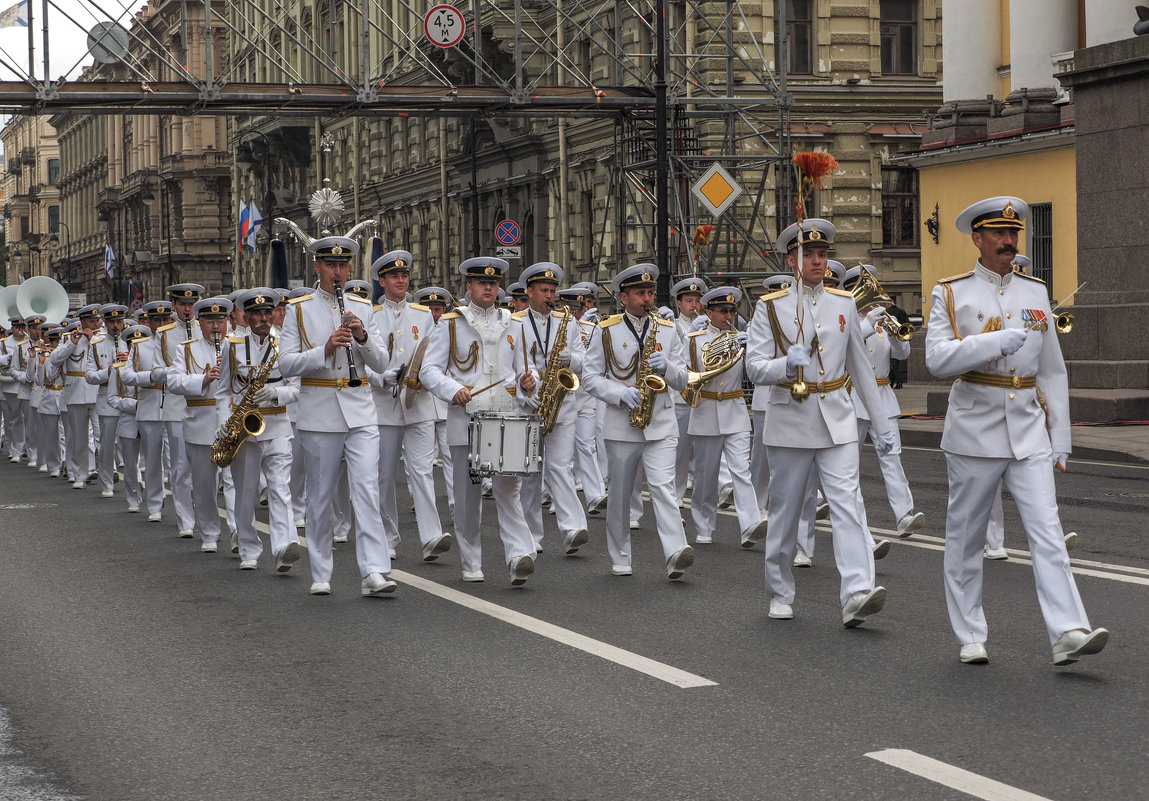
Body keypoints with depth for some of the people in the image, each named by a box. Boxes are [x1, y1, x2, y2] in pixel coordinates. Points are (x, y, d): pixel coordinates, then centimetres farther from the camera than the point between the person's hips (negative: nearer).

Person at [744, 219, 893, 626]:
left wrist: (881, 422, 13)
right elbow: (754, 367, -6)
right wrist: (786, 365, -28)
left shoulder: (844, 303, 8)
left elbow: (860, 366, 14)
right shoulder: (771, 306, -1)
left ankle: (857, 594, -23)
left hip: (837, 421, 2)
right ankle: (780, 595, 23)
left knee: (847, 504, -13)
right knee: (785, 512, 8)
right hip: (790, 422, -1)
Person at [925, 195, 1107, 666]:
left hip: (1029, 432, 2)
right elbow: (937, 359, -14)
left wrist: (1060, 440, 11)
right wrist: (996, 341, -24)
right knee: (965, 538, 6)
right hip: (974, 430, -2)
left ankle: (1068, 633, -17)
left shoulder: (1036, 292, 11)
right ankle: (970, 637, 17)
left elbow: (1053, 371, 14)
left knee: (1047, 531, -9)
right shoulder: (951, 294, 1)